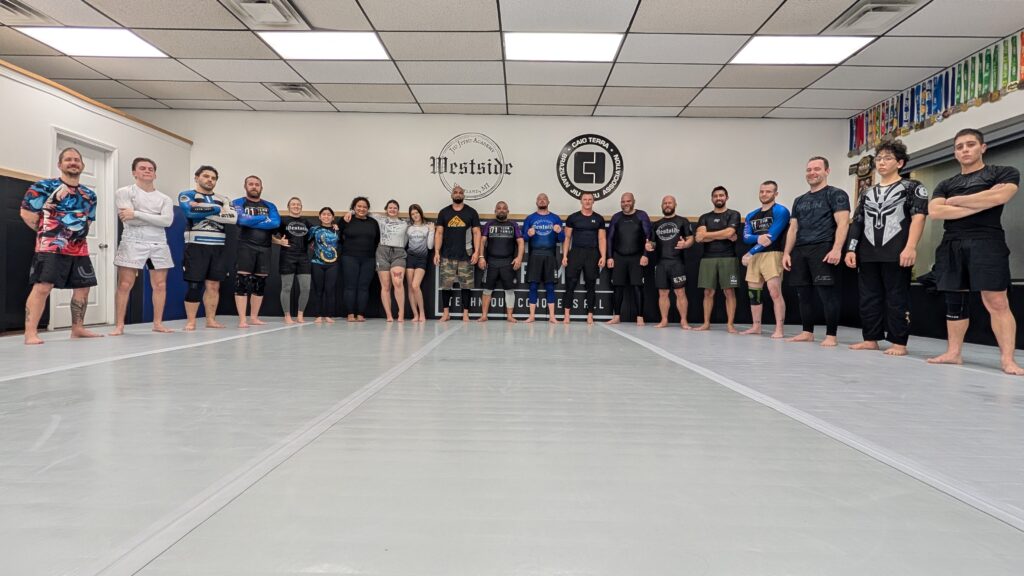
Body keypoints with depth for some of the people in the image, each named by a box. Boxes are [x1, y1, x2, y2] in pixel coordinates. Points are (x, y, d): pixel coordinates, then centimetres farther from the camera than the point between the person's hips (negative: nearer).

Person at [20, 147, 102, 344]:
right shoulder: (44, 186, -2)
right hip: (51, 246, -6)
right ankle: (30, 333, -11)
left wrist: (81, 234, 12)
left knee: (83, 288, 9)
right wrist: (46, 231, -2)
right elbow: (26, 212, -4)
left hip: (79, 248, 6)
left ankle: (77, 329, 20)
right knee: (42, 287, -13)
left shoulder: (89, 194, 15)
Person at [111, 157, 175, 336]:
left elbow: (167, 221, -6)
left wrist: (137, 214, -10)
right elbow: (128, 220, -10)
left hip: (159, 244, 3)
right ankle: (119, 325, 2)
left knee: (160, 285, 3)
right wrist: (156, 219, -4)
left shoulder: (165, 199, 12)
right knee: (124, 285, -4)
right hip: (133, 243, -3)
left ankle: (158, 323, 12)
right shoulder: (124, 192, 4)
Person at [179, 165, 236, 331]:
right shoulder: (186, 195, 5)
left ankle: (211, 320, 13)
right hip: (196, 246, -4)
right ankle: (190, 321, 2)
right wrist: (216, 209, -8)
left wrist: (202, 210, -9)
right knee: (194, 285, -5)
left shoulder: (223, 199, 15)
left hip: (218, 247, 4)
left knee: (214, 285, 5)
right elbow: (191, 211, -18)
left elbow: (233, 217, -5)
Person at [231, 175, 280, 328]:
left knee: (260, 283, 7)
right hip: (245, 247, -4)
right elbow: (241, 220, -15)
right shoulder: (238, 203, 5)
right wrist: (264, 218, -8)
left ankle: (254, 317, 17)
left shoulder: (269, 206, 14)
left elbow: (276, 223, -5)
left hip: (265, 249, 4)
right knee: (242, 282, -9)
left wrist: (251, 221, -9)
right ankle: (242, 319, -7)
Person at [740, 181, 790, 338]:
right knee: (753, 292, 9)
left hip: (772, 254, -7)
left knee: (775, 292, -14)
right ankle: (756, 326, 18)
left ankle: (780, 329, -11)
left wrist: (749, 253, -10)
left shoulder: (781, 211, -4)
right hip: (754, 256, 7)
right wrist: (758, 238, -20)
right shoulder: (751, 216, 17)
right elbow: (746, 237, 4)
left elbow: (772, 236, -13)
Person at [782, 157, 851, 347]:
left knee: (827, 292, -7)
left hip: (823, 249, -6)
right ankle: (807, 332, 17)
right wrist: (786, 253, 9)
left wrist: (837, 249, -20)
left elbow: (842, 223, -8)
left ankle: (831, 335, -2)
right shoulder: (799, 200, 21)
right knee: (803, 293, 8)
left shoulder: (836, 194, 3)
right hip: (800, 251, 6)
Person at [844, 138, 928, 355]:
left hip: (896, 254, -5)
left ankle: (899, 343, 2)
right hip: (868, 255, 5)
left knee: (897, 299, -3)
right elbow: (857, 223, 17)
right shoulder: (867, 193, 20)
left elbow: (918, 217, -6)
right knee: (868, 298, 6)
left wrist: (910, 247, -18)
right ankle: (871, 339, 14)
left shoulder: (912, 187, 5)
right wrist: (851, 249, 6)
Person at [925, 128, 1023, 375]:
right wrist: (980, 204, -6)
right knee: (954, 300, 6)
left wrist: (955, 200, 0)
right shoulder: (945, 184, 20)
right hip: (951, 245, 4)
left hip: (986, 242, -4)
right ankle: (954, 352, 12)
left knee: (996, 302, -10)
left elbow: (1000, 196, -11)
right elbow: (934, 211, 2)